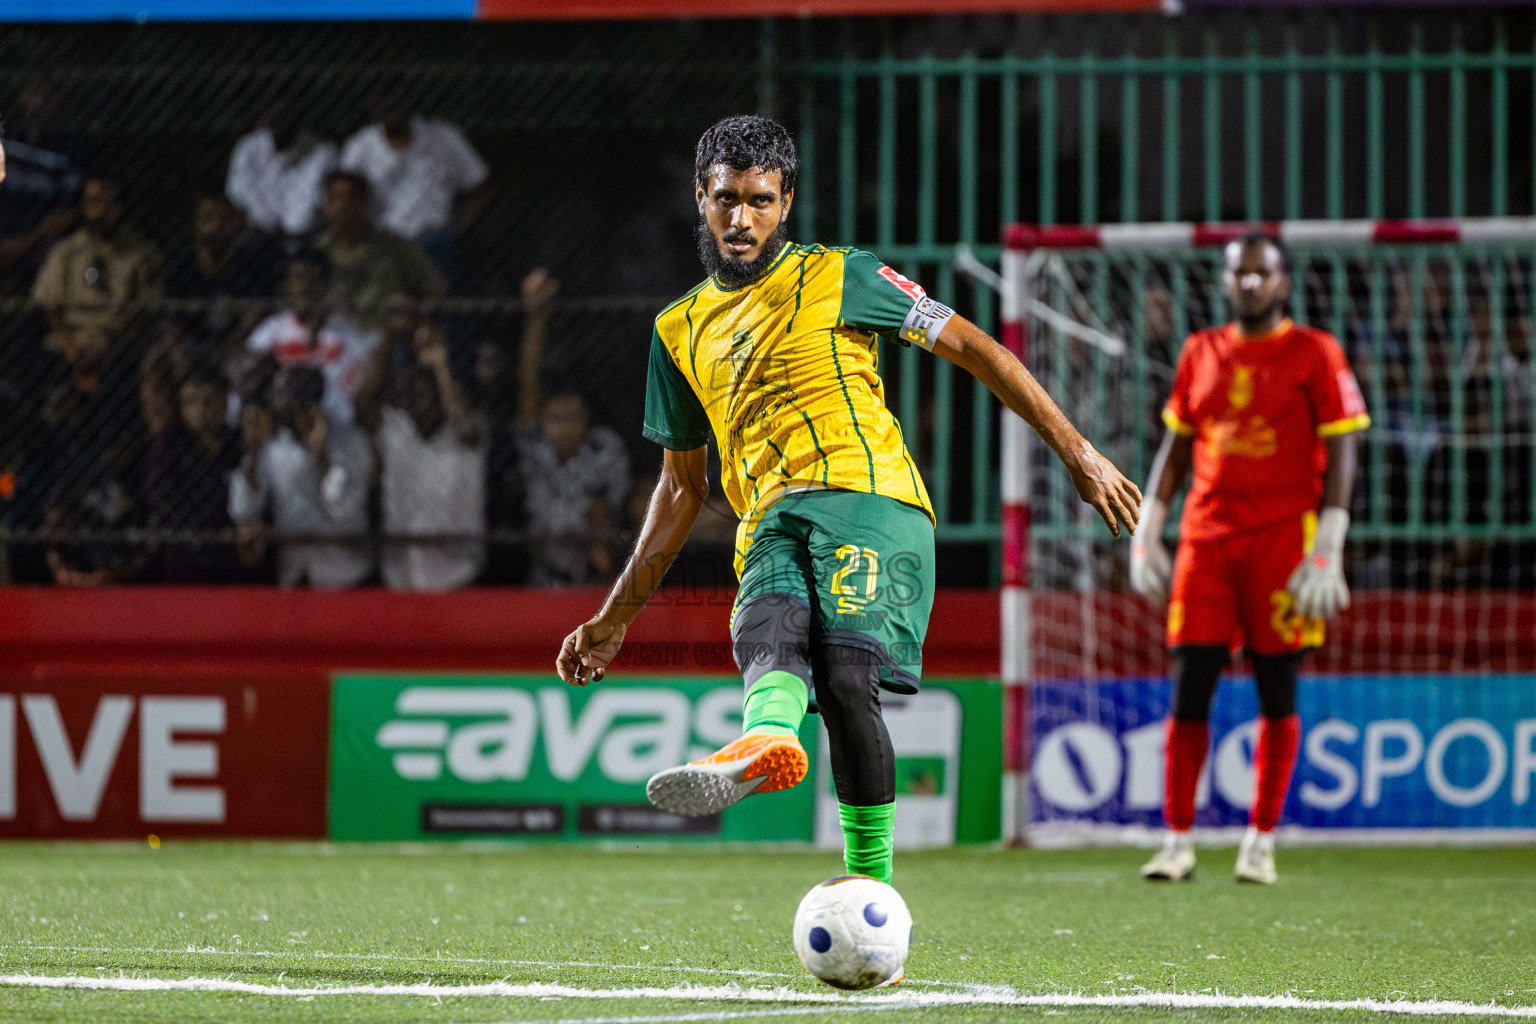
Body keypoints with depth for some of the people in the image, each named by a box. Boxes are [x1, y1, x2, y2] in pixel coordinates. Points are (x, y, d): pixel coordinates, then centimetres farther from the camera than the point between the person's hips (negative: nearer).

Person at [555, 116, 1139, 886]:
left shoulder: (836, 279, 9)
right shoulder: (679, 331, 24)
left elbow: (974, 350, 9)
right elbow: (682, 483, 32)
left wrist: (1076, 452, 3)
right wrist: (616, 615, 29)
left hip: (867, 495, -4)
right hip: (770, 525, 4)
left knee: (845, 677, -28)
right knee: (769, 635, -32)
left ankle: (870, 881, -24)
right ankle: (764, 744, -65)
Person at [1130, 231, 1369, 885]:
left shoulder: (1314, 354, -1)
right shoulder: (1200, 353, 12)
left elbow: (1340, 453, -4)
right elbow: (1176, 445, 18)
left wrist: (1328, 549, -12)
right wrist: (1148, 530, 10)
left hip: (1284, 538, -3)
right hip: (1205, 537, 3)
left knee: (1277, 689, 0)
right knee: (1189, 688, -2)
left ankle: (1261, 844, 7)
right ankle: (1177, 842, 2)